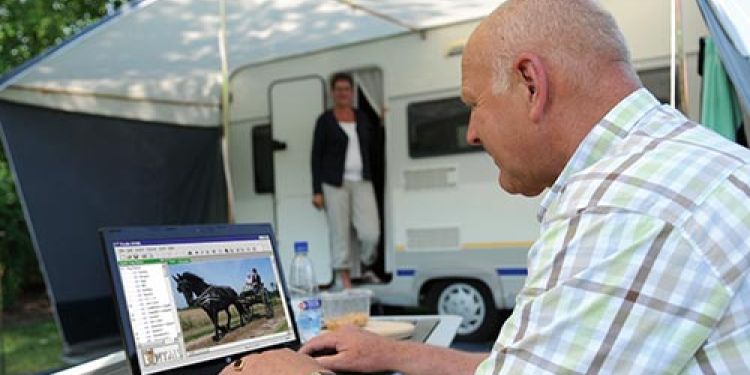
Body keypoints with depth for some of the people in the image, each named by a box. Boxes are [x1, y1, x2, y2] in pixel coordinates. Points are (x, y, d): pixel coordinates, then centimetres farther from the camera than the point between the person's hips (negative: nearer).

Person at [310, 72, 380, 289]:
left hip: (362, 183, 3)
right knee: (340, 234, 0)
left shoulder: (363, 119, 14)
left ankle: (367, 267, 20)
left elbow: (372, 150, 22)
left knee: (371, 233, -9)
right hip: (335, 184, -2)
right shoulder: (325, 120, 3)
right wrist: (317, 191, -4)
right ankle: (345, 281, 11)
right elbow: (316, 157, 2)